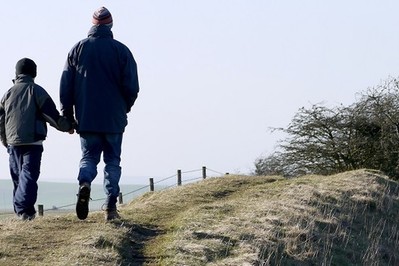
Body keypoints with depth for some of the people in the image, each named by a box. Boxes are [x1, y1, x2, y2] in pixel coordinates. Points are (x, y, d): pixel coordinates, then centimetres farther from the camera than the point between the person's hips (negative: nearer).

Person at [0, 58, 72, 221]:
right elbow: (52, 115, -5)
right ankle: (24, 207, -23)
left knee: (17, 177, 14)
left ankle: (20, 209, 14)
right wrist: (67, 126, 9)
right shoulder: (37, 91, 0)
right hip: (33, 141, -4)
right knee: (29, 175, -8)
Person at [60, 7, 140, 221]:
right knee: (112, 161, 8)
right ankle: (110, 207, 2)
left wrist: (68, 115, 10)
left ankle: (84, 182, -22)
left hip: (86, 119, 1)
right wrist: (124, 108, 14)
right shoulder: (121, 50, -2)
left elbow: (65, 86, 2)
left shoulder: (77, 49, 2)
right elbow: (132, 87, -4)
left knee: (88, 157, 10)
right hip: (114, 119, -1)